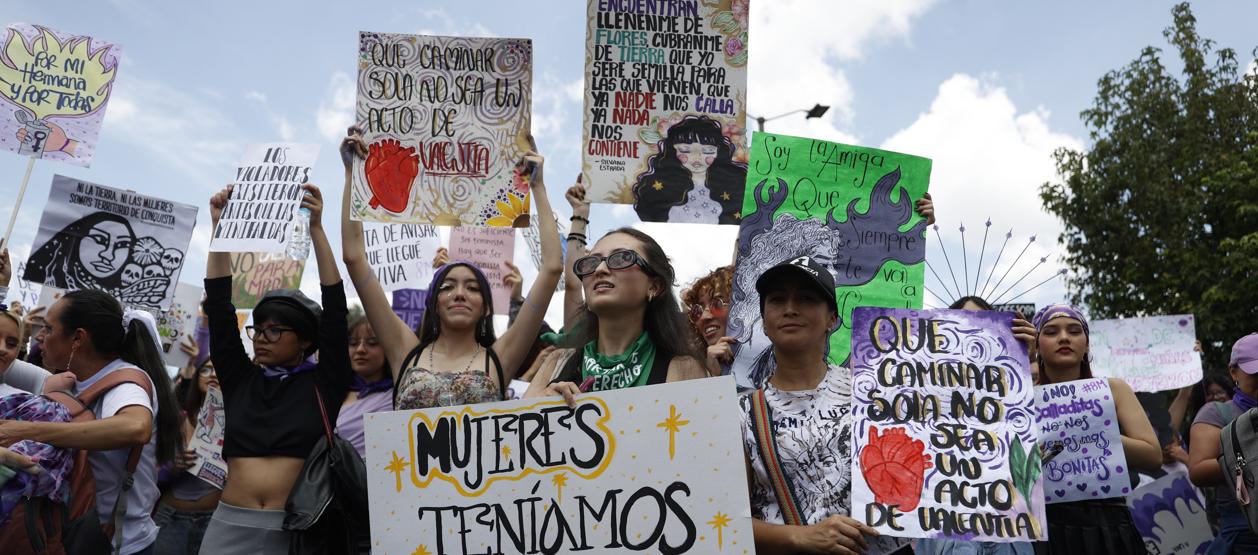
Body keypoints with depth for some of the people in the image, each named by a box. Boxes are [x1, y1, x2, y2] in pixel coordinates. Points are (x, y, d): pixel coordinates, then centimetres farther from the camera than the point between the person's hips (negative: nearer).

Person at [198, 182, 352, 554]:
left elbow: (335, 308, -6)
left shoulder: (323, 383, 1)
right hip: (230, 524, 3)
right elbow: (219, 307, 7)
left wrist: (316, 228, -10)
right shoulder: (240, 379, 10)